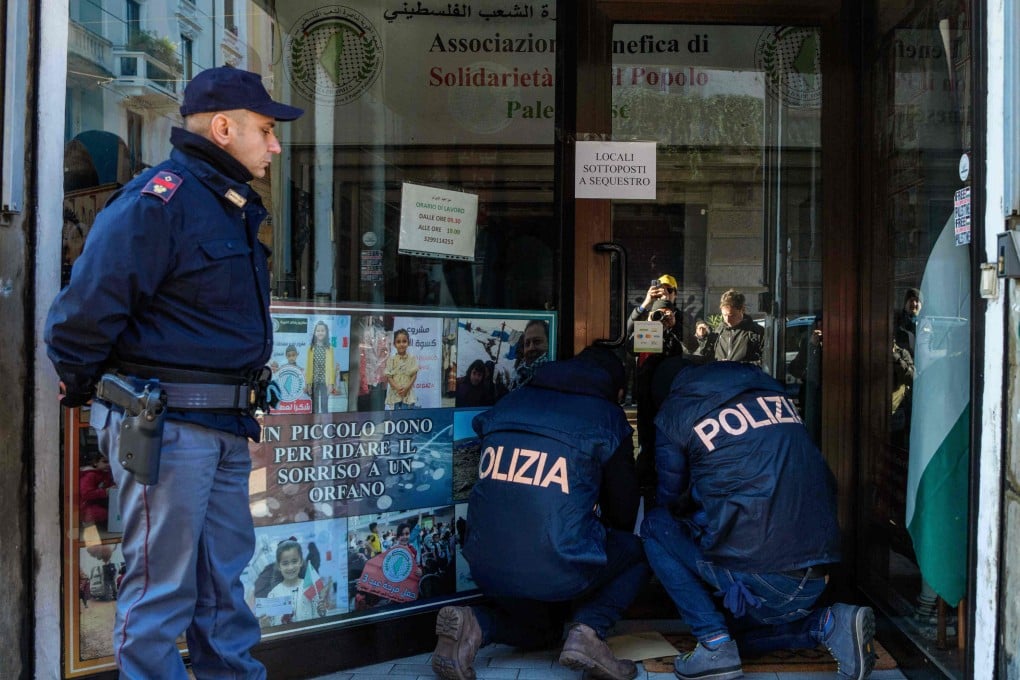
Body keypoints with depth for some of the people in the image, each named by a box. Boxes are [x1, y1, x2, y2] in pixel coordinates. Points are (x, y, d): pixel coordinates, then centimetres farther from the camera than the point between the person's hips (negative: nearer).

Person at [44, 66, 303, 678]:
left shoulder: (236, 208, 16)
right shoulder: (158, 198, -15)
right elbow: (88, 306, -19)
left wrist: (241, 406, 17)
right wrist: (81, 389, -7)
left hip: (226, 425, 9)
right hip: (167, 421, -9)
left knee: (224, 574, 17)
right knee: (163, 585, 2)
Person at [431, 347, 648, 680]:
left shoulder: (509, 403, 16)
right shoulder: (607, 418, 3)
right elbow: (623, 508, 11)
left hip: (488, 567, 5)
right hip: (559, 571, -5)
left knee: (542, 628, 34)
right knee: (637, 550, 23)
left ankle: (474, 625, 3)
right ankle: (588, 629, 0)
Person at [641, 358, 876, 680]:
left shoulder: (674, 413, 2)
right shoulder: (767, 385, 17)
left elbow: (669, 501, 15)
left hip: (756, 578, -7)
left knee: (656, 526, 13)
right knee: (734, 628, 30)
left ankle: (714, 645, 2)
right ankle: (828, 625, 6)